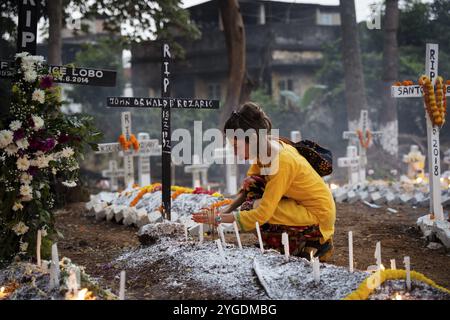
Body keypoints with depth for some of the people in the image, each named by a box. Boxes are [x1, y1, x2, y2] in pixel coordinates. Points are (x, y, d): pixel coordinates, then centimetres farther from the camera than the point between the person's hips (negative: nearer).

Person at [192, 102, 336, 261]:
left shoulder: (281, 163, -29)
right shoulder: (264, 148, -4)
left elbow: (261, 215, -31)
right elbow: (248, 187, 8)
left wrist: (219, 218, -25)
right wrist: (227, 209, -8)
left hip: (319, 214, -9)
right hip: (301, 202, 9)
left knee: (252, 209, -20)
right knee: (251, 183, -3)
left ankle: (315, 242, -4)